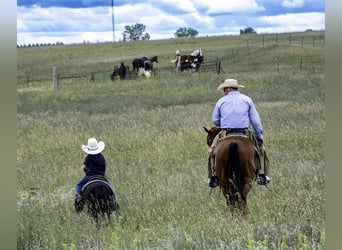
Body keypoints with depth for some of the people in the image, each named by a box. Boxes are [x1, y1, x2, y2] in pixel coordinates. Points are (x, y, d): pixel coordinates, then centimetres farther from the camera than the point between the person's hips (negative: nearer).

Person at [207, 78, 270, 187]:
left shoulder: (221, 101, 6)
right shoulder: (247, 100, 6)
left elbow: (215, 121, 11)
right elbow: (255, 120, 2)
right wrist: (260, 136, 8)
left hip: (225, 133, 0)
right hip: (244, 132, 0)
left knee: (212, 150, 21)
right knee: (260, 146, 19)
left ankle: (213, 177, 13)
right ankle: (261, 175, 10)